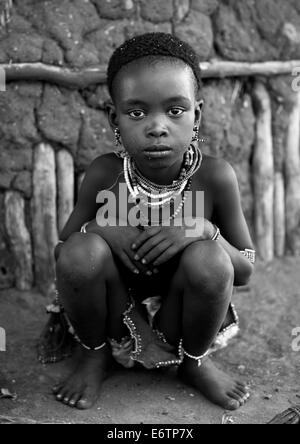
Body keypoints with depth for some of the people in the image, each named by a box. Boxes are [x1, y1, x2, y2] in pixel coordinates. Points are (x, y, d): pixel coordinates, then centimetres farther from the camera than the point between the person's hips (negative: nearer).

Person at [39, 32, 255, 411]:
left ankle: (196, 361, 2)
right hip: (118, 320, 0)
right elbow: (60, 255, -3)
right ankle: (95, 354, 3)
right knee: (83, 250, -28)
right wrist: (96, 229, -25)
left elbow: (244, 273, -9)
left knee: (209, 260, -30)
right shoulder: (104, 174, -15)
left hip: (179, 320, 0)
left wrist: (205, 230, -29)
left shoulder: (214, 177, -17)